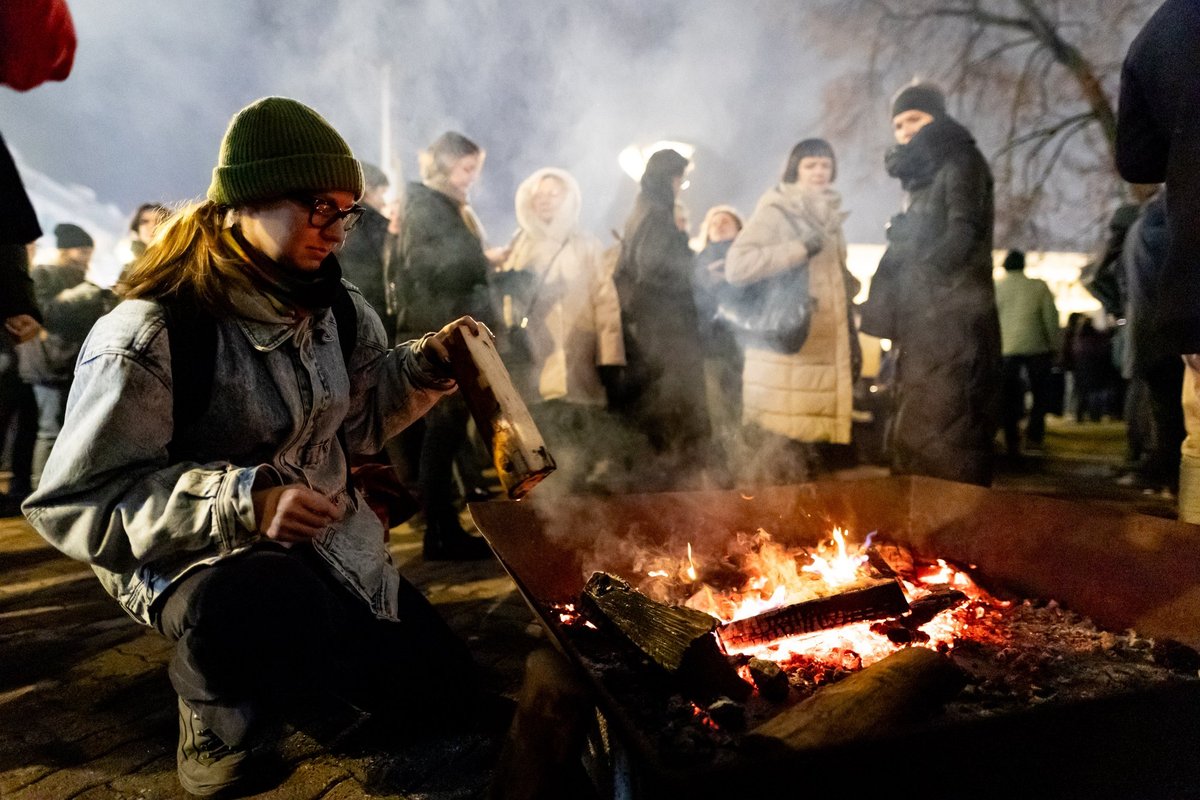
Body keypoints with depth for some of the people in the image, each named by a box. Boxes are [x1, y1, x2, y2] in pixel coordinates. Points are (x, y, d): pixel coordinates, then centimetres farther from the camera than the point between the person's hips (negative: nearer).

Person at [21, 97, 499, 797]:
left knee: (453, 693, 4)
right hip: (194, 559, -6)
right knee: (276, 602, -44)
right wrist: (243, 501, -34)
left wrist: (425, 366, -5)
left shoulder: (338, 308, 0)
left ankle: (295, 666, 27)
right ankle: (218, 712, -6)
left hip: (332, 543, 7)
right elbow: (74, 501, -21)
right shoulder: (151, 332, -21)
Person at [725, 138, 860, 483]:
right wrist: (800, 249, -17)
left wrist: (852, 338, 21)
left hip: (827, 357, 7)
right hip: (786, 359, -7)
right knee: (782, 464, -6)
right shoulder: (776, 210, -3)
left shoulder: (829, 216, 20)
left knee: (821, 459, 9)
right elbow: (736, 265, -17)